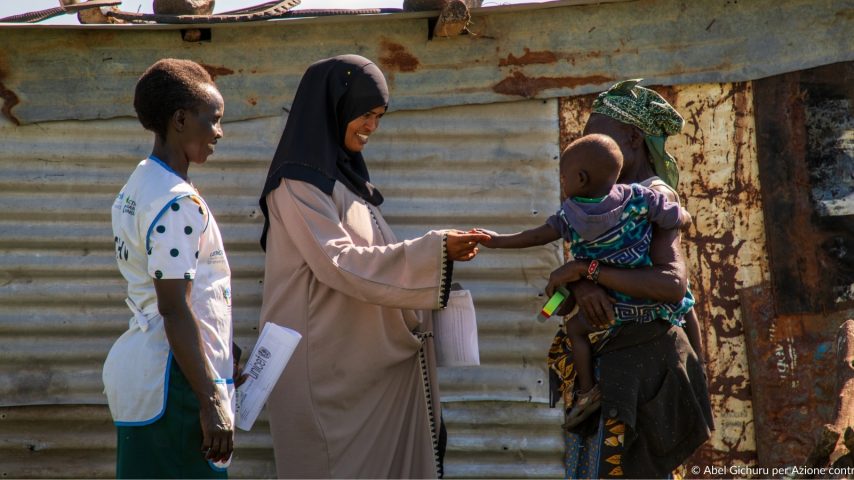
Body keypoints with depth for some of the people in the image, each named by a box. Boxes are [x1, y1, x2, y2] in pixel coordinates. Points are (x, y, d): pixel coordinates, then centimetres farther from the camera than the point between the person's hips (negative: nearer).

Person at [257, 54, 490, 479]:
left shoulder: (341, 175, 15)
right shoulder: (299, 183, -12)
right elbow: (339, 264, -20)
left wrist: (439, 254, 6)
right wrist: (433, 250, -22)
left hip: (362, 359, 8)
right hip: (326, 363, -8)